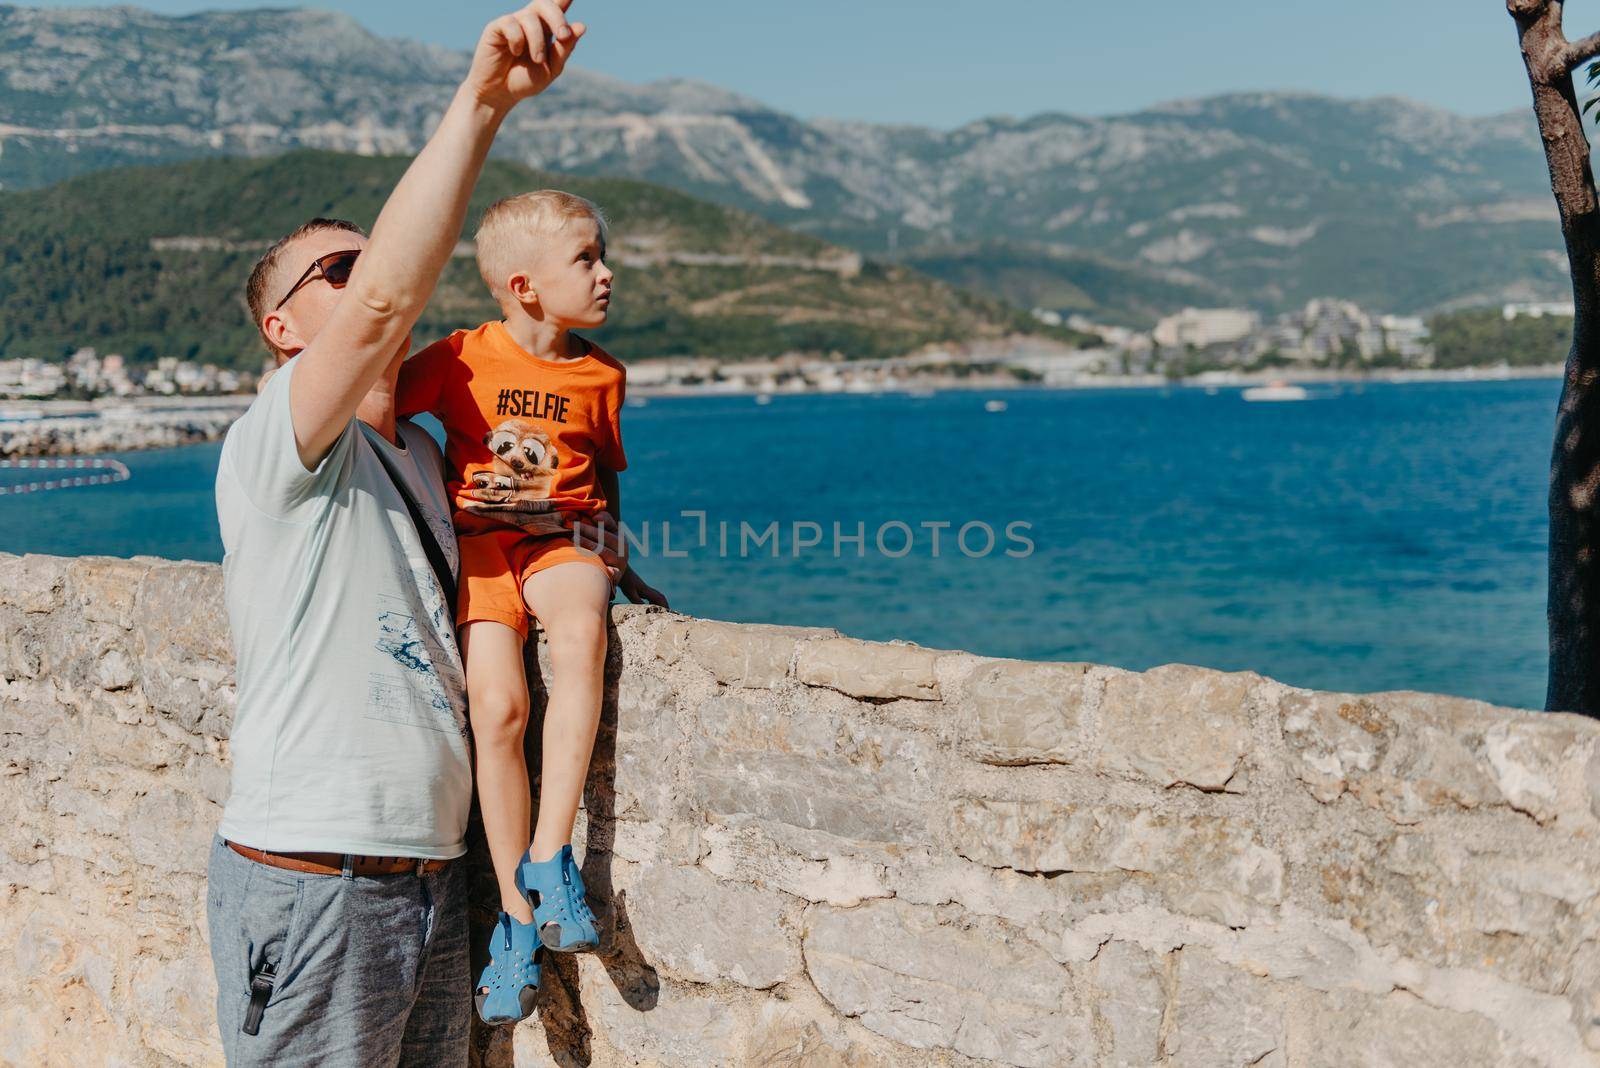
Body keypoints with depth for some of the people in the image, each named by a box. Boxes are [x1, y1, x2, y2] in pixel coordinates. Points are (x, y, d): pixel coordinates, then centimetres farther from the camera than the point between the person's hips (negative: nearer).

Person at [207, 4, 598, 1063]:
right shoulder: (271, 449, -10)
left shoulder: (419, 457, 15)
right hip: (309, 886, -8)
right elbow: (386, 297, -27)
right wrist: (482, 99, -30)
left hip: (433, 883, 8)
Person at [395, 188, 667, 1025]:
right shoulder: (461, 360, -2)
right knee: (497, 705, -23)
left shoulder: (600, 374, 8)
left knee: (583, 620, -35)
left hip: (562, 543, 1)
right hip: (477, 546, -1)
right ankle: (517, 912, -6)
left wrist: (616, 562, 19)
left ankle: (549, 857, -29)